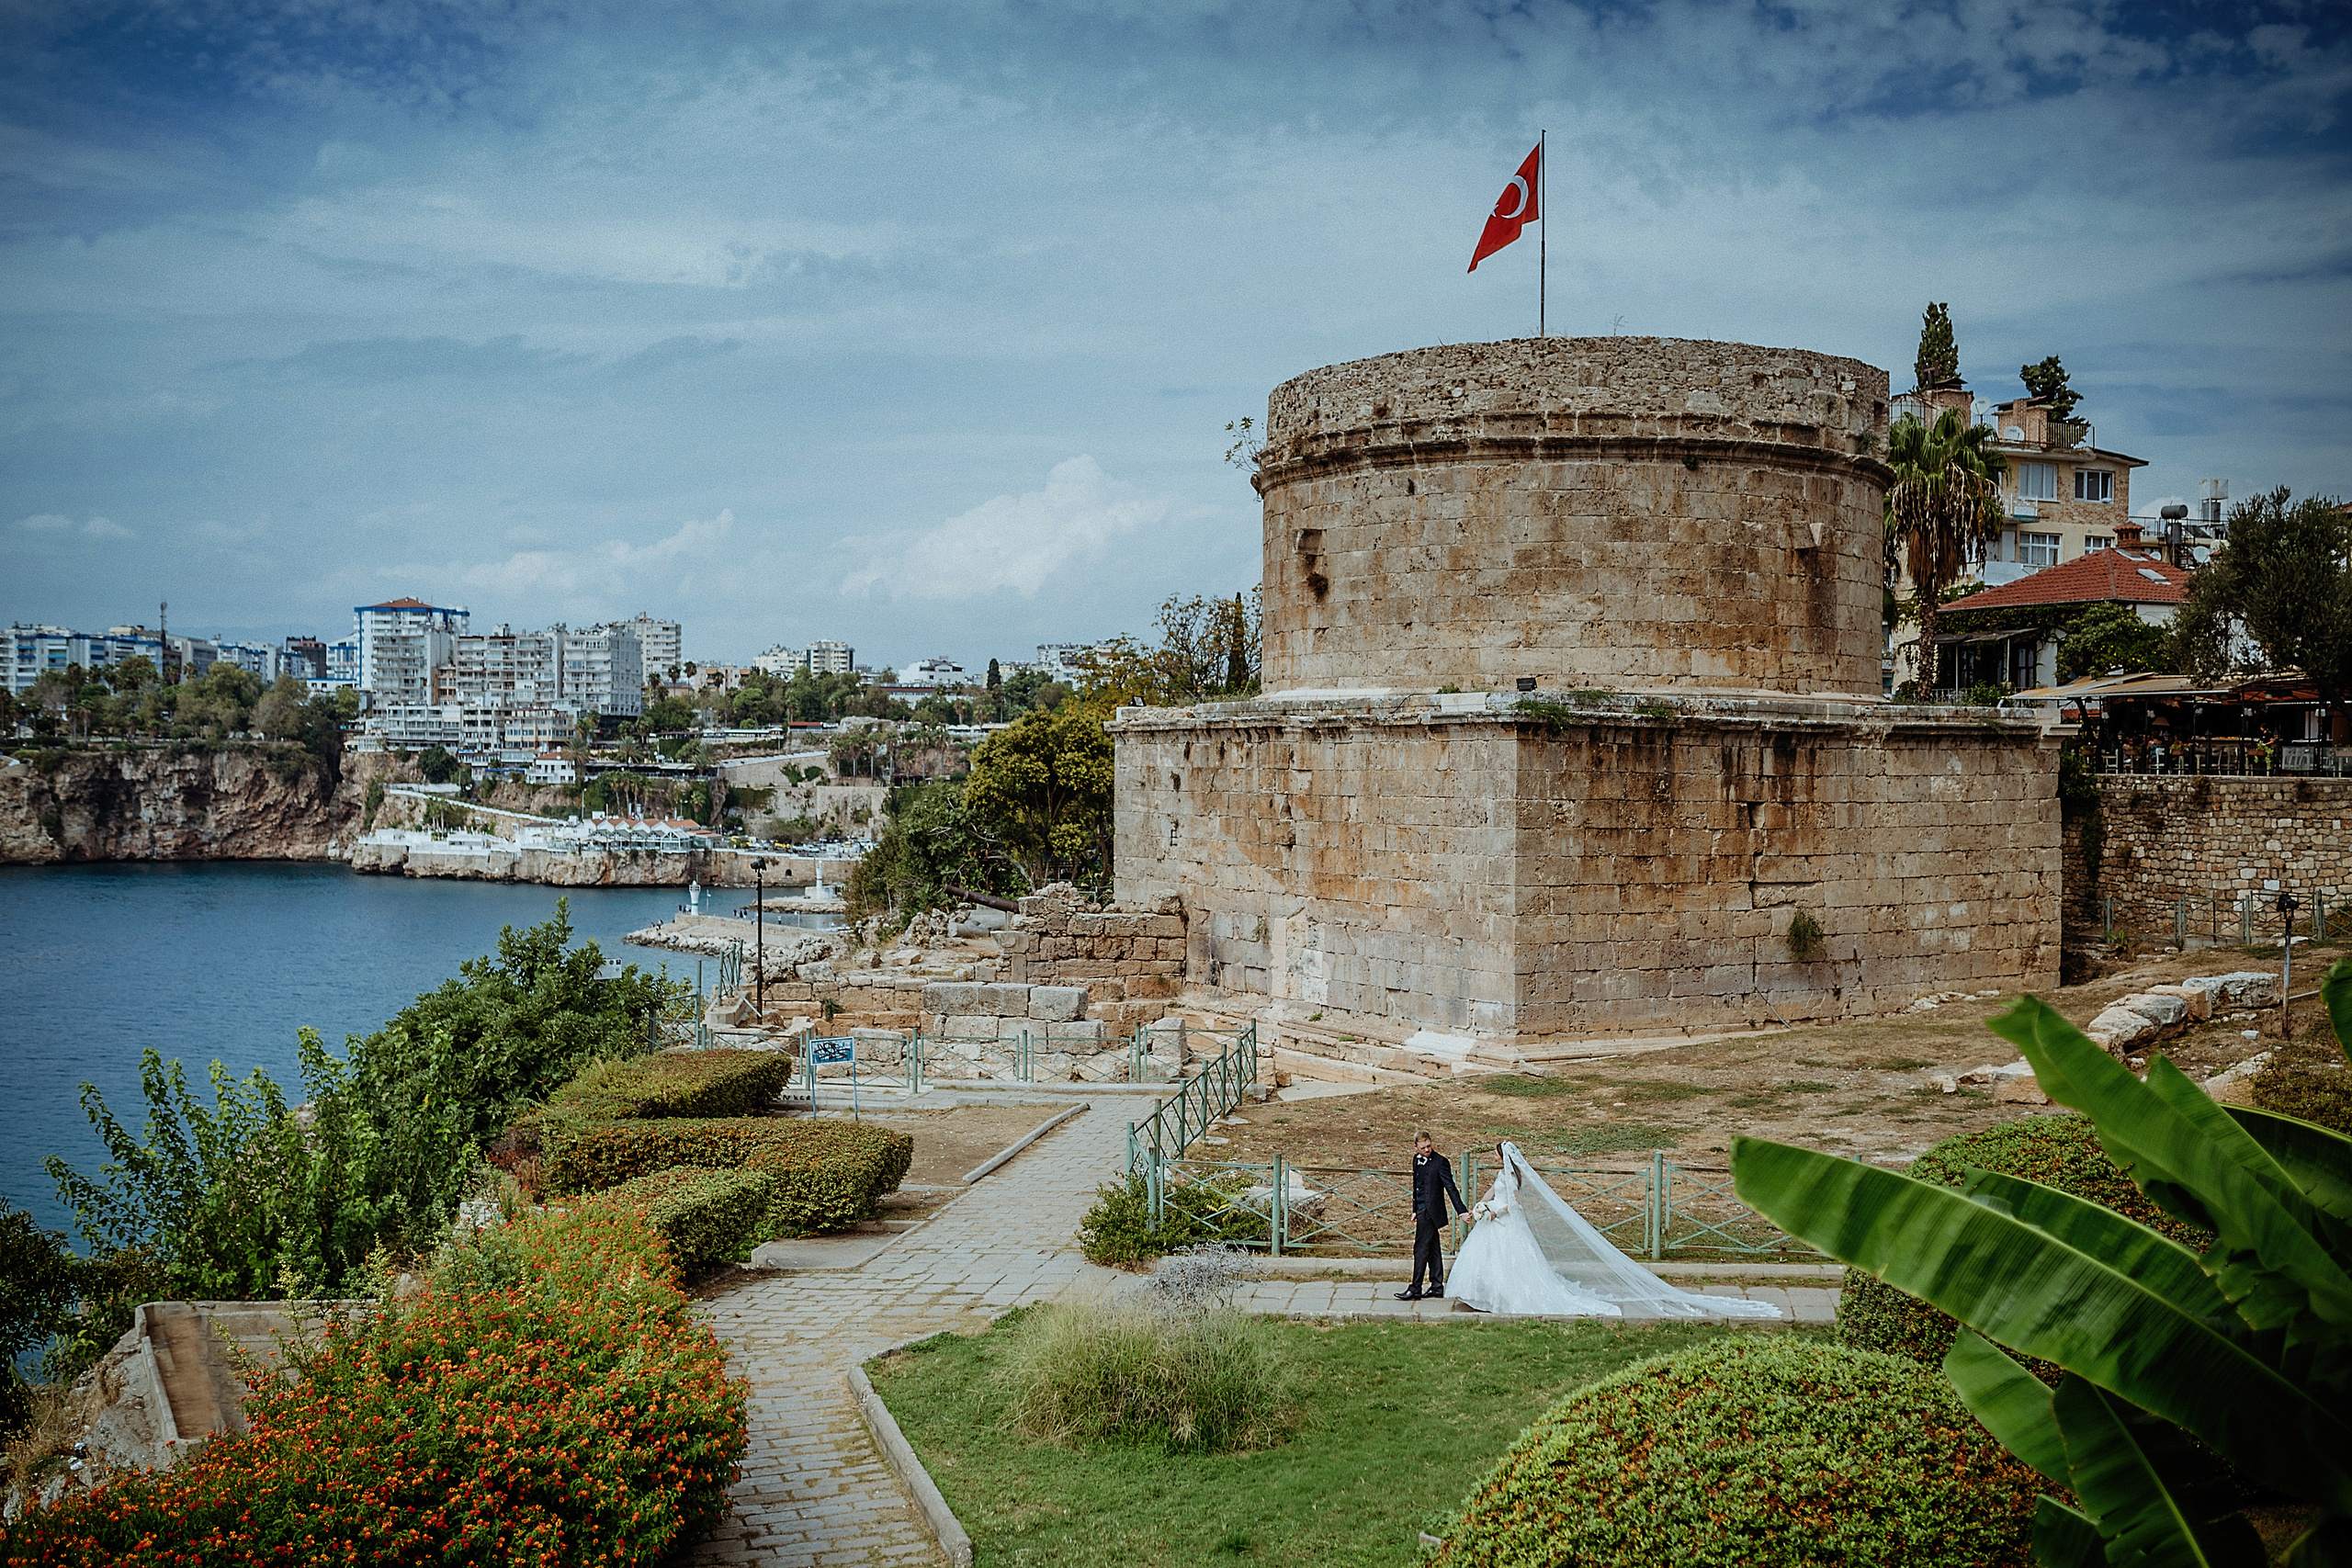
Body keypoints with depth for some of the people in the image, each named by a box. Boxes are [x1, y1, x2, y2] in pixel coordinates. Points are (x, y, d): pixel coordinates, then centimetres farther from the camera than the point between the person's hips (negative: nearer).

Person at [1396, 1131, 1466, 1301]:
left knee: (1421, 1249, -7)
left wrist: (1462, 1211, -15)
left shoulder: (1440, 1162, -13)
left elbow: (1450, 1188, -13)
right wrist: (1415, 1209, 23)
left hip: (1431, 1211, -8)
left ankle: (1415, 1289, -2)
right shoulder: (1417, 1160, 10)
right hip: (1422, 1210, 8)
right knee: (1432, 1250, 13)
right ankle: (1437, 1287, 18)